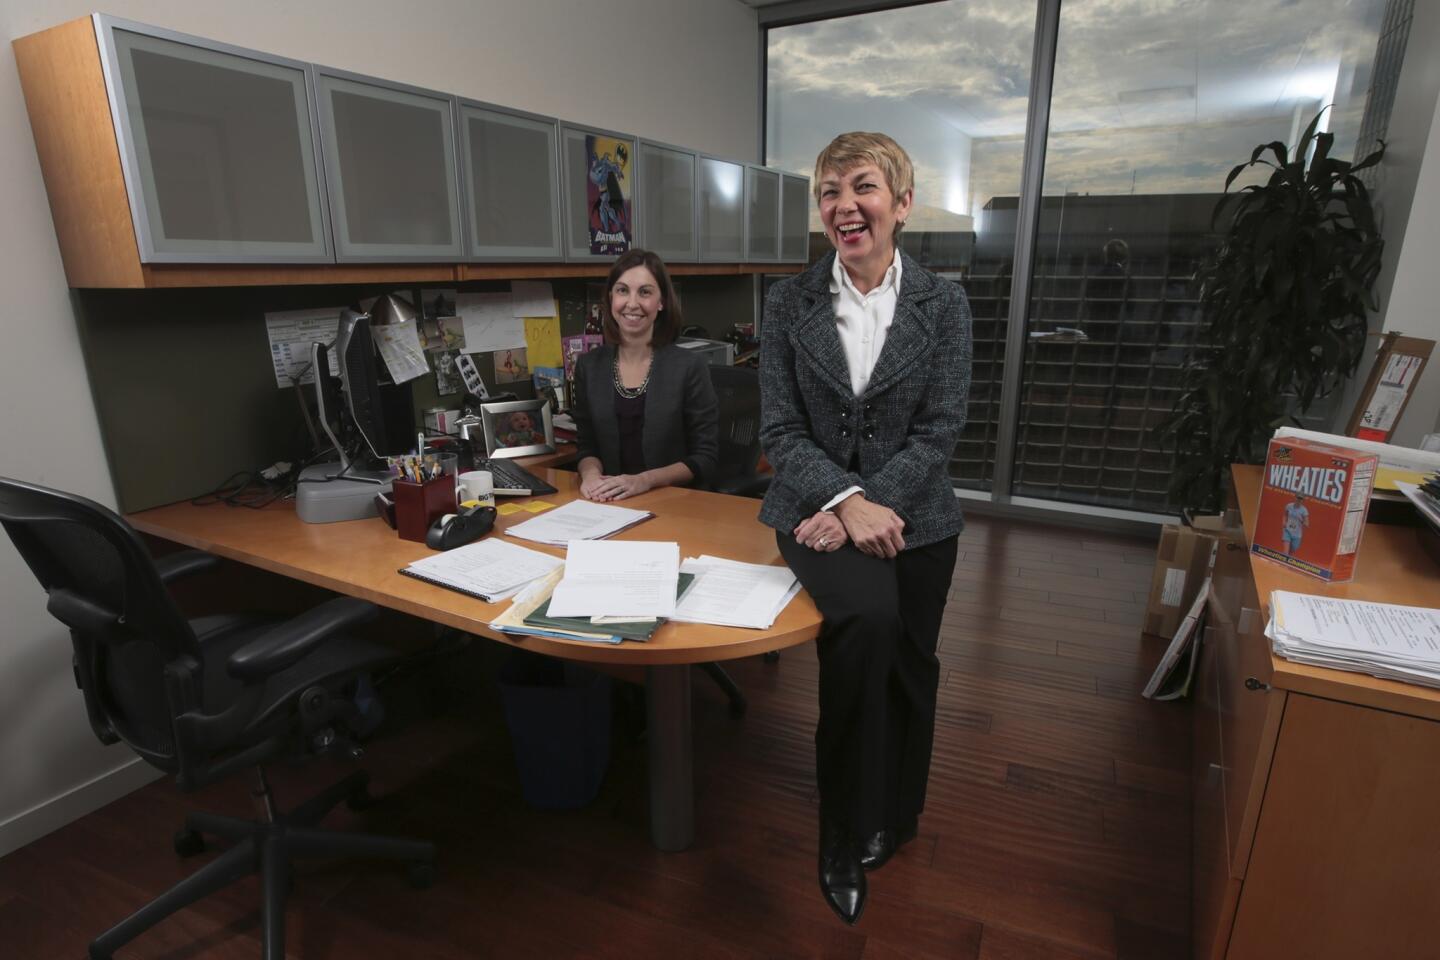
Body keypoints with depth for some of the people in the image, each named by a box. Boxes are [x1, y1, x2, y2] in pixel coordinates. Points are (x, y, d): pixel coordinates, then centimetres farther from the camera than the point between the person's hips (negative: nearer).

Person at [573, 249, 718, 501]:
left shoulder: (689, 367, -6)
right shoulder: (588, 365, 5)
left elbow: (705, 457, -5)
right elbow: (587, 446, 11)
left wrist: (645, 480, -18)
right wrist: (591, 473, -11)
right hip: (609, 504, 4)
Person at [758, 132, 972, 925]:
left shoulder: (942, 304, 0)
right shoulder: (789, 302, 0)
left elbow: (939, 430, -6)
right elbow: (781, 431, -5)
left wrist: (861, 508, -17)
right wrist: (846, 500, -20)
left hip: (913, 518, 2)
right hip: (818, 506, -1)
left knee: (907, 669, 11)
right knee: (869, 621, -27)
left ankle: (893, 820, 43)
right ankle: (846, 841, -2)